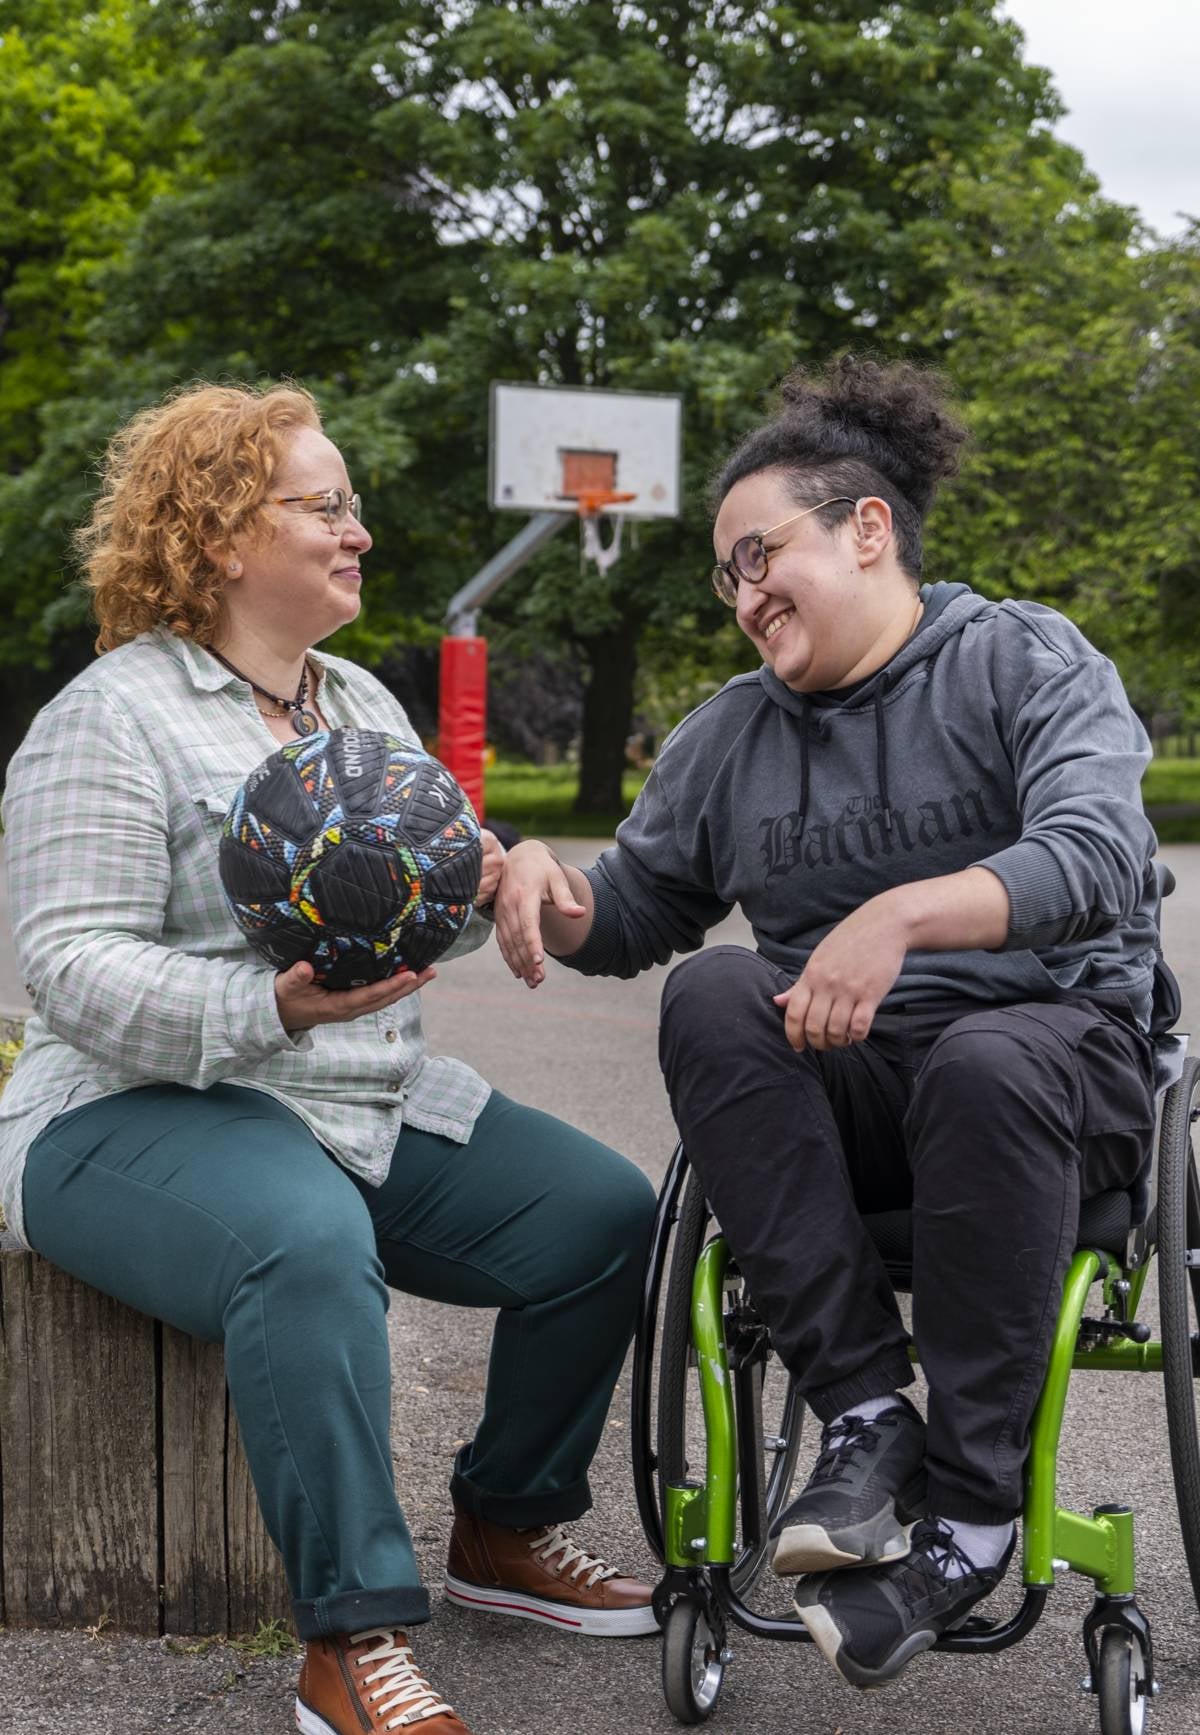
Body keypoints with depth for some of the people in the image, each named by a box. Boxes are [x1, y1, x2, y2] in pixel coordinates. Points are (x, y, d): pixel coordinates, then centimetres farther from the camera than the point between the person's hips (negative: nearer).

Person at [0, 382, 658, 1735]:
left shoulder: (364, 706, 16)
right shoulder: (110, 721, -9)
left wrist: (466, 892, -5)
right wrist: (273, 1011, -31)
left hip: (373, 1104, 8)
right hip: (142, 1114, -7)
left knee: (604, 1215, -7)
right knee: (307, 1245, -38)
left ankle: (506, 1531, 11)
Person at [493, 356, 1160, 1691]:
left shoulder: (1023, 660, 0)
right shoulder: (730, 737, 16)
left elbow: (1097, 854, -18)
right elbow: (632, 914, 20)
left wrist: (901, 914, -34)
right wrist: (543, 879, -4)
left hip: (1054, 1050, -4)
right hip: (836, 1095, 4)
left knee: (988, 1065, -37)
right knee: (709, 995, -26)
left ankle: (970, 1505, -24)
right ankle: (866, 1413, -26)